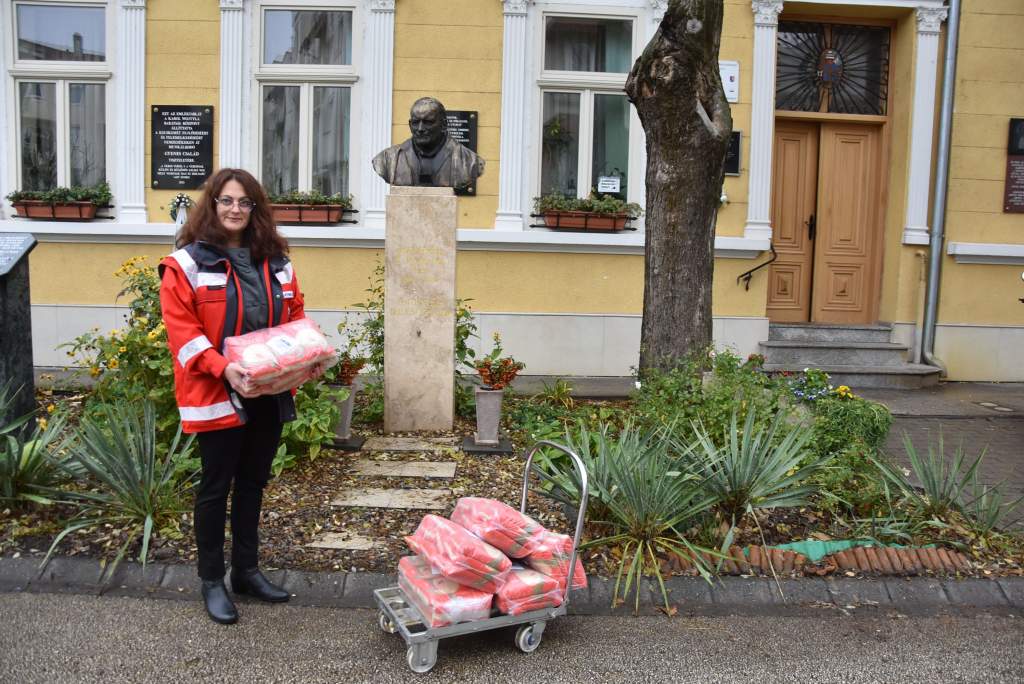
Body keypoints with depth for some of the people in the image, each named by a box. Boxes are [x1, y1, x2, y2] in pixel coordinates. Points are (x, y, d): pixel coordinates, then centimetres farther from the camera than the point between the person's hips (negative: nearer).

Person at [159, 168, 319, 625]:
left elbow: (295, 315, 15)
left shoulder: (275, 263, 9)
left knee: (253, 484, 16)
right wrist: (222, 368, -26)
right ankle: (211, 581, 21)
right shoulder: (186, 263, -8)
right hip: (216, 396, -5)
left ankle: (246, 570, 31)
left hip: (268, 395, 6)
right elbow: (181, 330, -14)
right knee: (216, 487, 6)